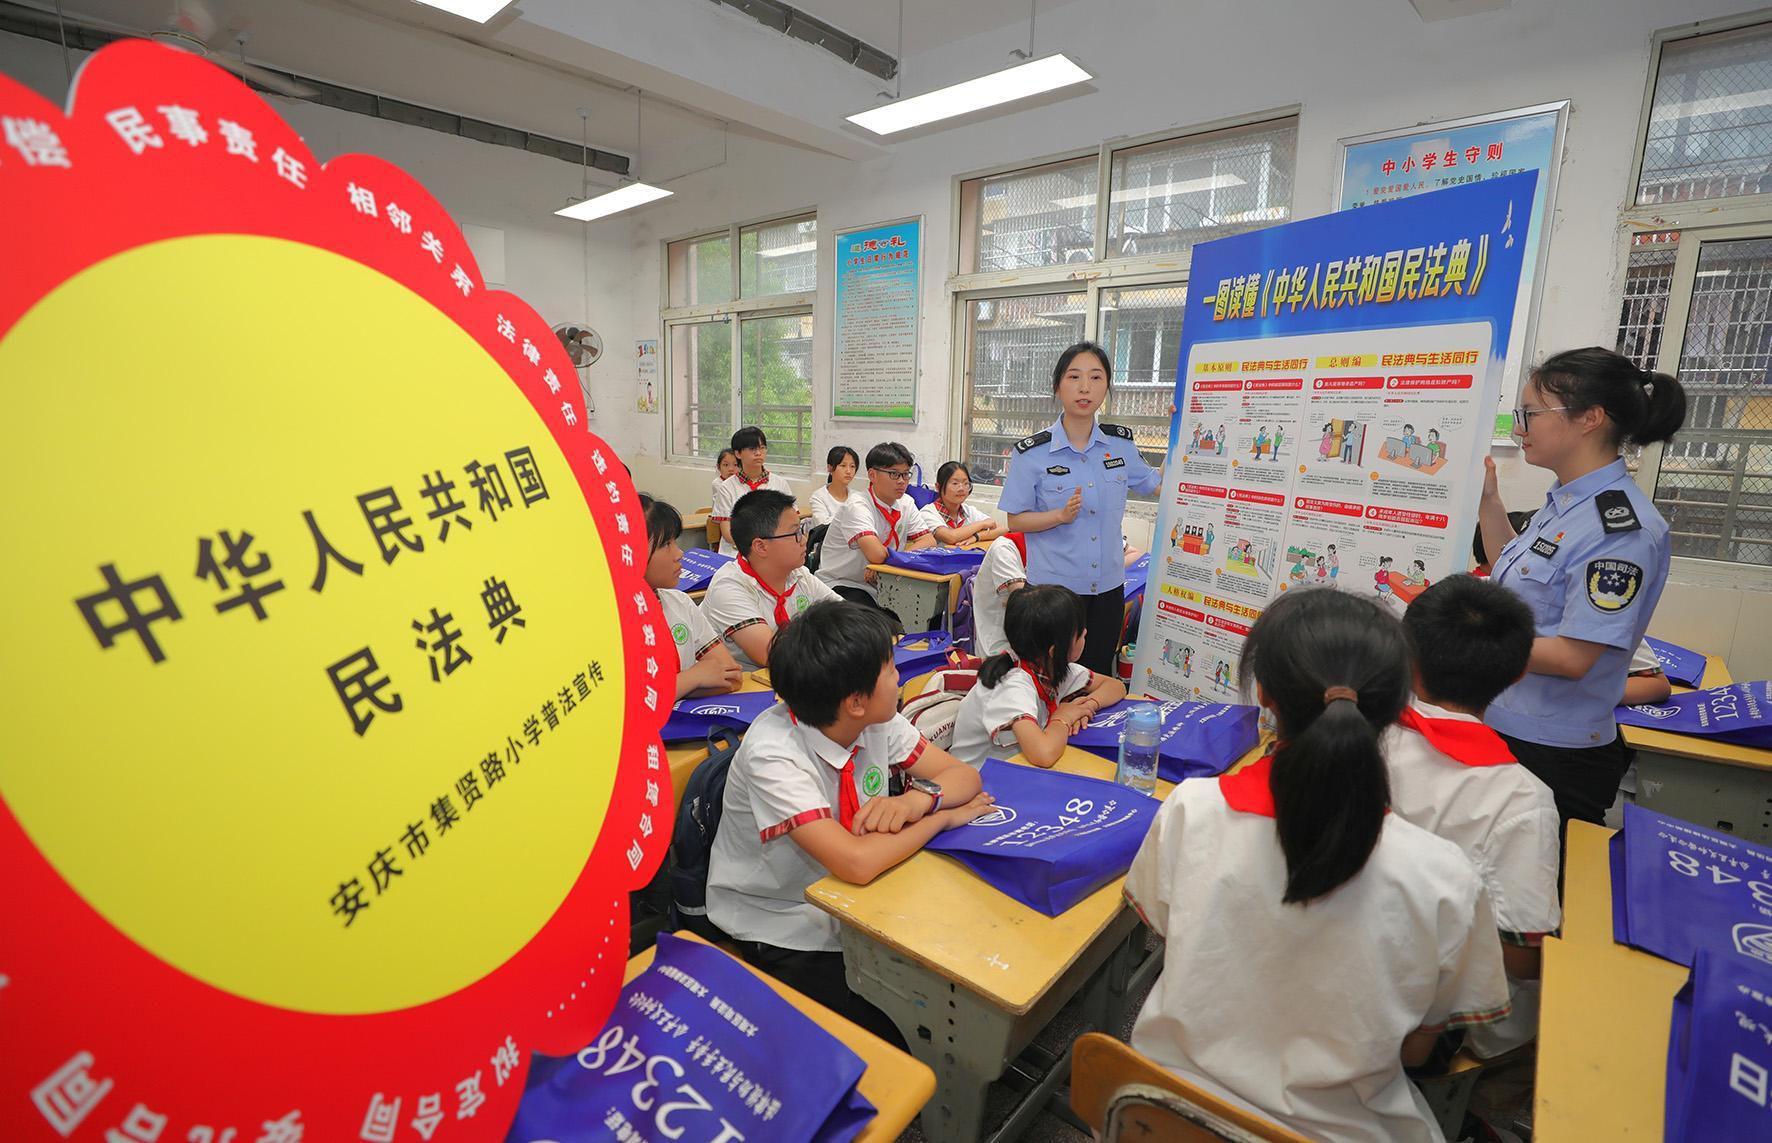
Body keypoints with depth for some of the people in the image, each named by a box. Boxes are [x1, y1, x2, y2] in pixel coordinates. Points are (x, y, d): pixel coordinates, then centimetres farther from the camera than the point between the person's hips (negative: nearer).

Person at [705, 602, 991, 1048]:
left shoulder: (878, 721, -10)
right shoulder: (772, 755, -29)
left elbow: (963, 774, -4)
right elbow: (857, 863, -37)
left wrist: (919, 798, -26)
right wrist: (942, 816, -23)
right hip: (779, 938, -5)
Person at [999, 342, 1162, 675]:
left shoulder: (1121, 443, 1)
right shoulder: (1032, 452, -11)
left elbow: (1158, 483, 17)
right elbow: (1015, 521, -6)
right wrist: (1061, 515, -22)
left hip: (1108, 586, 4)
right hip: (1053, 587, -4)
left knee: (1099, 678, 15)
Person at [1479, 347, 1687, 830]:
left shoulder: (1621, 526, -22)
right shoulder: (1565, 501, 5)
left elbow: (1573, 657, -25)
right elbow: (1515, 574, 20)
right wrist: (1487, 500, 12)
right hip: (1502, 729, 9)